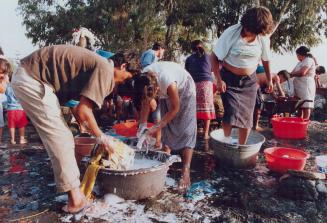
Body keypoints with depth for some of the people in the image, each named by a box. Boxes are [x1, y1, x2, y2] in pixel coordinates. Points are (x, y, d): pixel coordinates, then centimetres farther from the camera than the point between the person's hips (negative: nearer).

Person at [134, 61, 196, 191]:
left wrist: (156, 127, -26)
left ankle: (186, 172, -16)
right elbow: (145, 104, -10)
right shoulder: (142, 81, -26)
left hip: (184, 89, -6)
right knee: (166, 128, 0)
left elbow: (175, 108, -27)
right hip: (166, 93, 6)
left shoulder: (168, 83, -43)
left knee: (186, 129, -13)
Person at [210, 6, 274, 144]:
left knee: (247, 115, 5)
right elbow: (214, 57, -13)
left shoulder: (263, 37, -8)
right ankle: (227, 142, 5)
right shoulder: (231, 33, -18)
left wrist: (269, 80, 15)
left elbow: (265, 60, 9)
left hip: (249, 80, 3)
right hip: (230, 79, -3)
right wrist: (219, 80, -18)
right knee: (231, 112, -15)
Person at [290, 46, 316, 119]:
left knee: (306, 106, -8)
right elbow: (293, 73, 15)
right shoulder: (300, 62, 21)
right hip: (299, 87, 9)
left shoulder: (309, 60, -6)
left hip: (306, 86, -9)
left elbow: (302, 72, -20)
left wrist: (292, 74, -5)